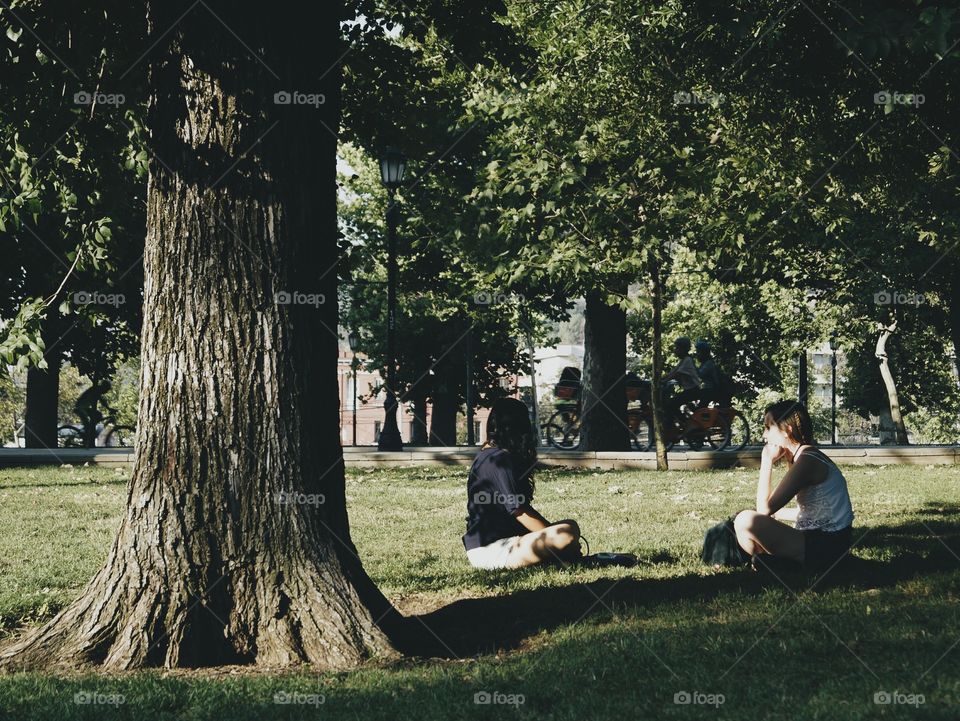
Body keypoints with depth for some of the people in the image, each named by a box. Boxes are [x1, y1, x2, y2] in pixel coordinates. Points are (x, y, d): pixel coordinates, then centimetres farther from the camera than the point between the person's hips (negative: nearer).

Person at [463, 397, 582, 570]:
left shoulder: (486, 455, 17)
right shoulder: (500, 460, -13)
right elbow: (520, 511, -17)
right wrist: (554, 535, -11)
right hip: (492, 551, -11)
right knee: (568, 532, -29)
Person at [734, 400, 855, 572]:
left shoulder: (807, 461, -18)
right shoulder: (810, 455, 12)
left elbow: (764, 509, -19)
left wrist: (767, 462, -13)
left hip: (826, 547, -10)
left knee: (746, 521, -22)